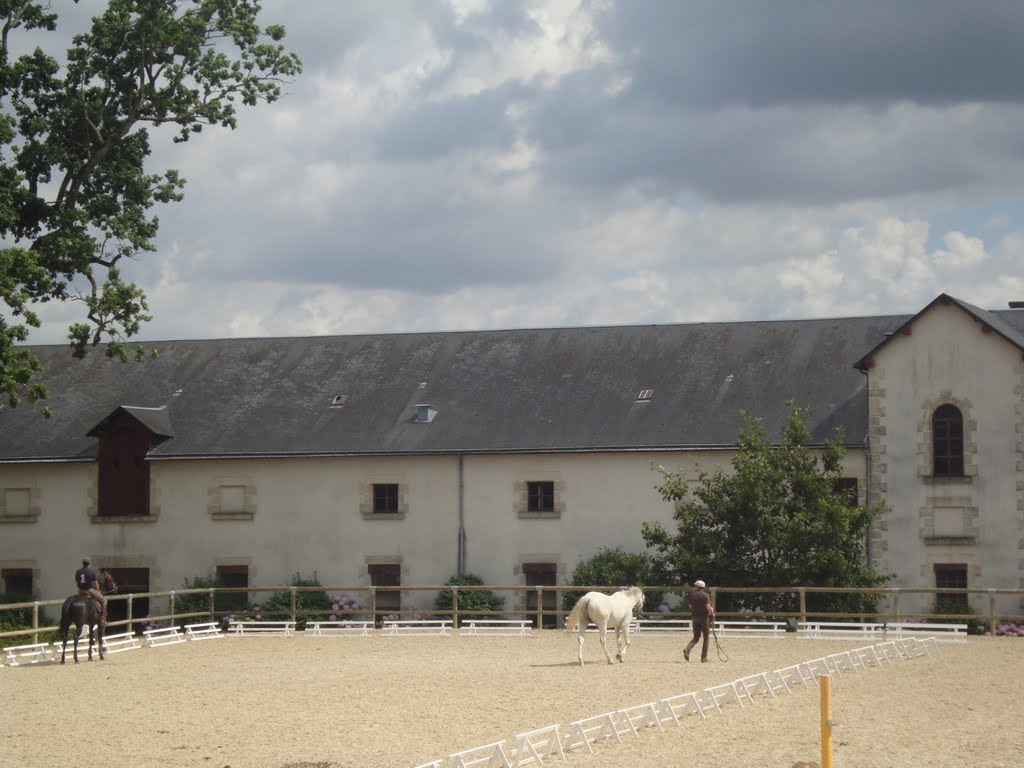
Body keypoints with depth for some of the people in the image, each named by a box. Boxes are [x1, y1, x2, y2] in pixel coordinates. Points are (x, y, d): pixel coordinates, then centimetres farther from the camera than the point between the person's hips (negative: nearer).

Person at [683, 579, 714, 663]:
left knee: (696, 638, 12)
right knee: (706, 638, 9)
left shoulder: (691, 595, 2)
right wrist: (712, 614, 0)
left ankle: (687, 649, -17)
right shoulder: (706, 595, -9)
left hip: (695, 618, 3)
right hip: (704, 618, -3)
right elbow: (708, 608, -19)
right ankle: (704, 658, 8)